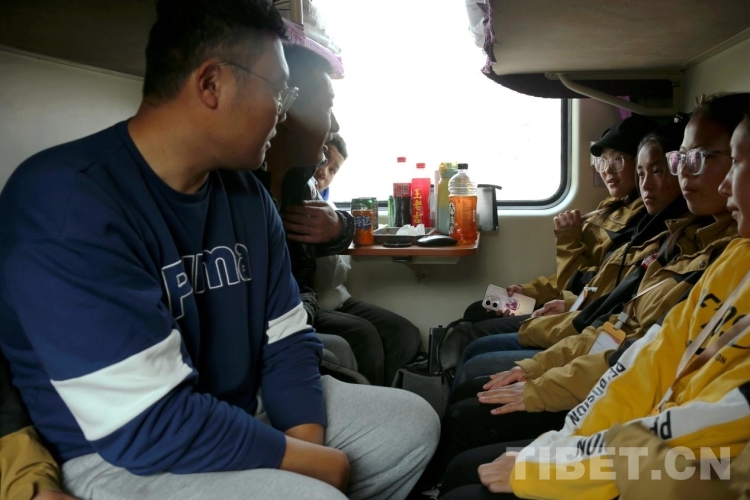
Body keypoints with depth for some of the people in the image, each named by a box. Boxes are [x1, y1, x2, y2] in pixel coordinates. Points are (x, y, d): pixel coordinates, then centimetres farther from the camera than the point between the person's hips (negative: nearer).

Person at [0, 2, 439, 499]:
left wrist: (307, 439, -13)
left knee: (412, 422, 6)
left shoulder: (248, 194, 1)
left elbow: (286, 338, 5)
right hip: (118, 456, -7)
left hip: (241, 414, 7)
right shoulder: (67, 201, -24)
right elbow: (152, 423, -28)